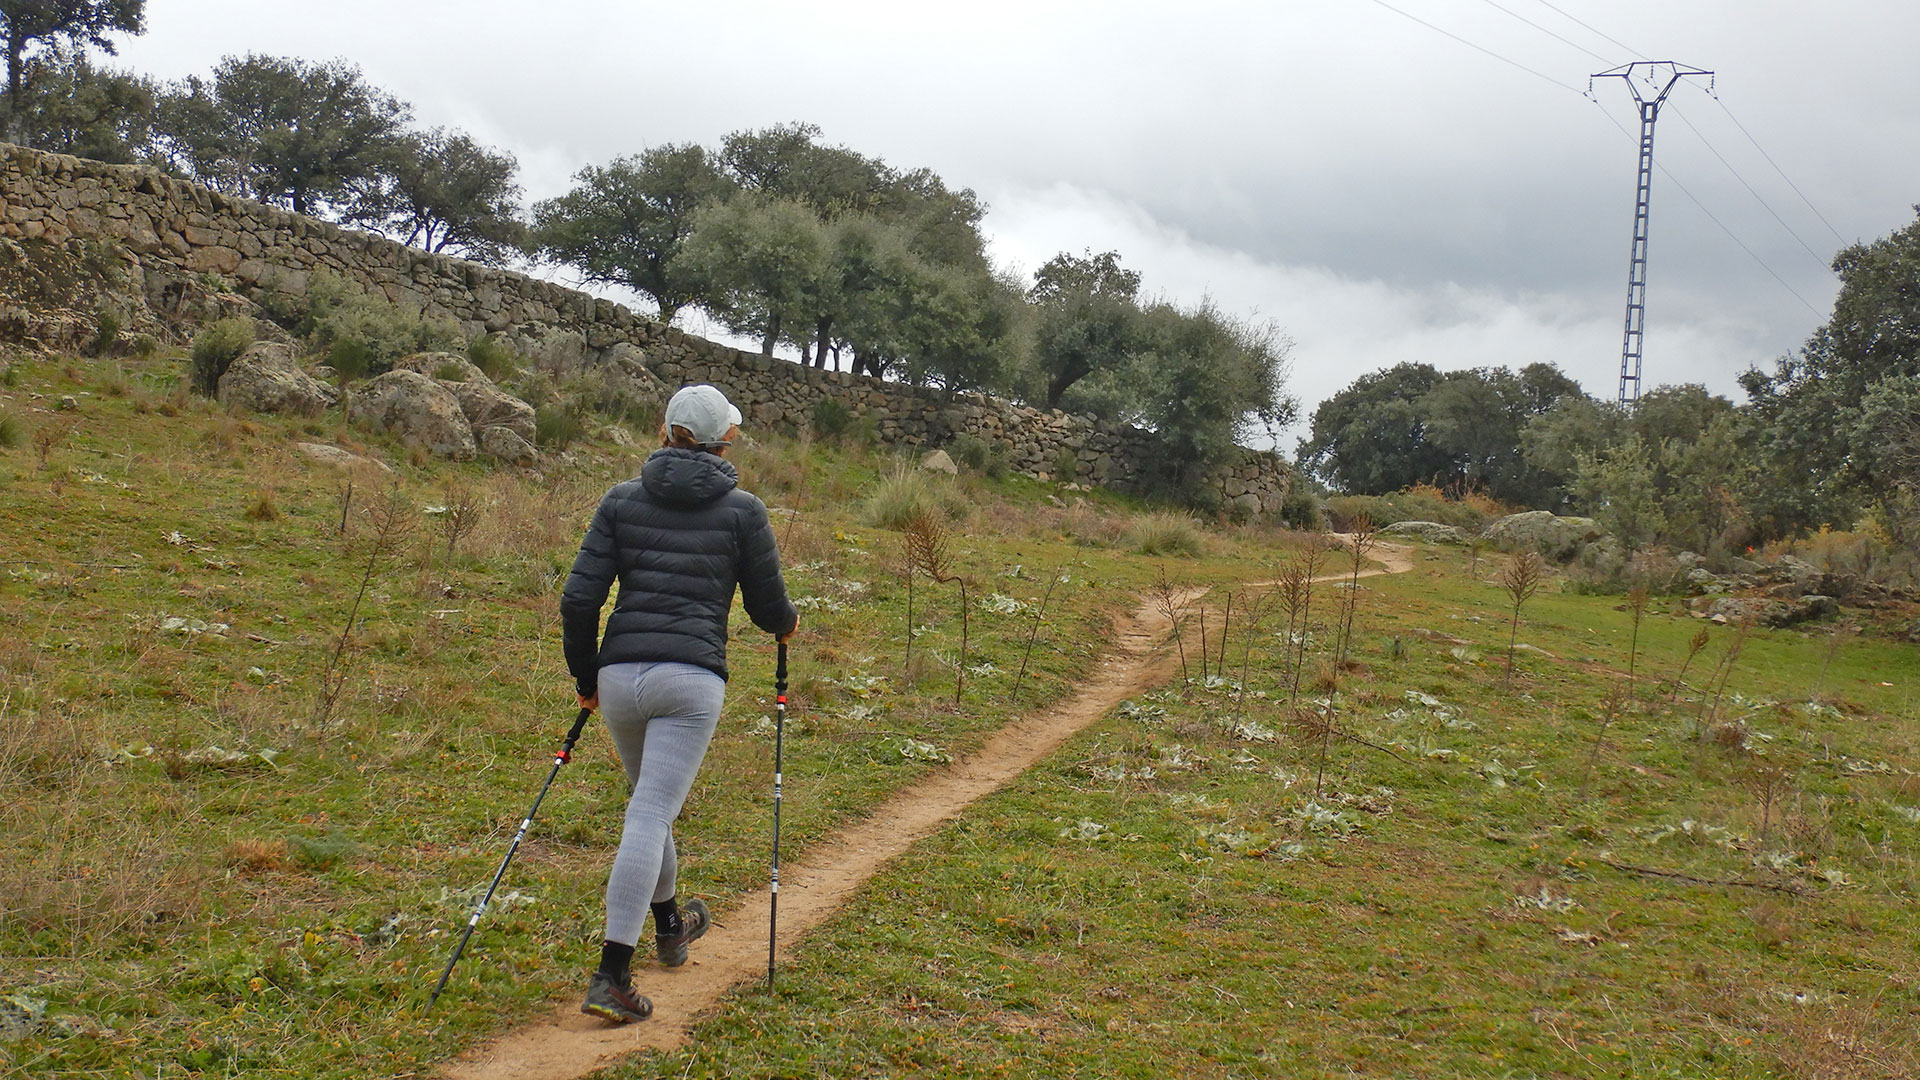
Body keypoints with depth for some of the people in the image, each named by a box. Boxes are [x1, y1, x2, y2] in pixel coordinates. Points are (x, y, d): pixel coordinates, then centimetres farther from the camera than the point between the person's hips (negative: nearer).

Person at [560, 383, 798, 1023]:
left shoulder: (622, 500, 8)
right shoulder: (742, 511, 2)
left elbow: (579, 599, 3)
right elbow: (768, 608, 8)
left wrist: (585, 676, 17)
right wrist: (788, 624, 32)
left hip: (619, 674, 4)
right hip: (692, 678, -4)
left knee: (650, 802, 24)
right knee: (651, 817, -6)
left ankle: (671, 925, 45)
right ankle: (611, 978, -12)